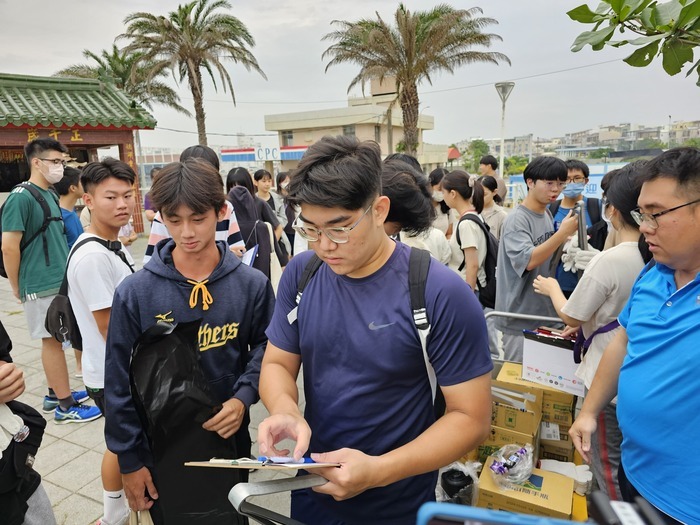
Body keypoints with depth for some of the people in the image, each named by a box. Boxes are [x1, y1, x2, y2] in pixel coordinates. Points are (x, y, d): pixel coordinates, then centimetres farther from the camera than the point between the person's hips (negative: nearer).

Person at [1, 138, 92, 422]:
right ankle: (66, 405, 8)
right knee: (52, 340, -1)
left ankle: (55, 394, 27)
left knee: (55, 340, 15)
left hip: (60, 281, 8)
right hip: (41, 285, -8)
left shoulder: (51, 195, 12)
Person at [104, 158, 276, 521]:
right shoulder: (134, 292, -13)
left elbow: (265, 350, 0)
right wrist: (129, 458, -4)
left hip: (230, 441, 1)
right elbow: (119, 382, -7)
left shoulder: (252, 285, -11)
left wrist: (244, 396, -17)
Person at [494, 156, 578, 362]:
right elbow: (528, 260, -29)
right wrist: (563, 232, -27)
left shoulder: (548, 215, 7)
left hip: (544, 312, 8)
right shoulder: (516, 219, -17)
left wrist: (566, 240, 1)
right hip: (521, 316, -8)